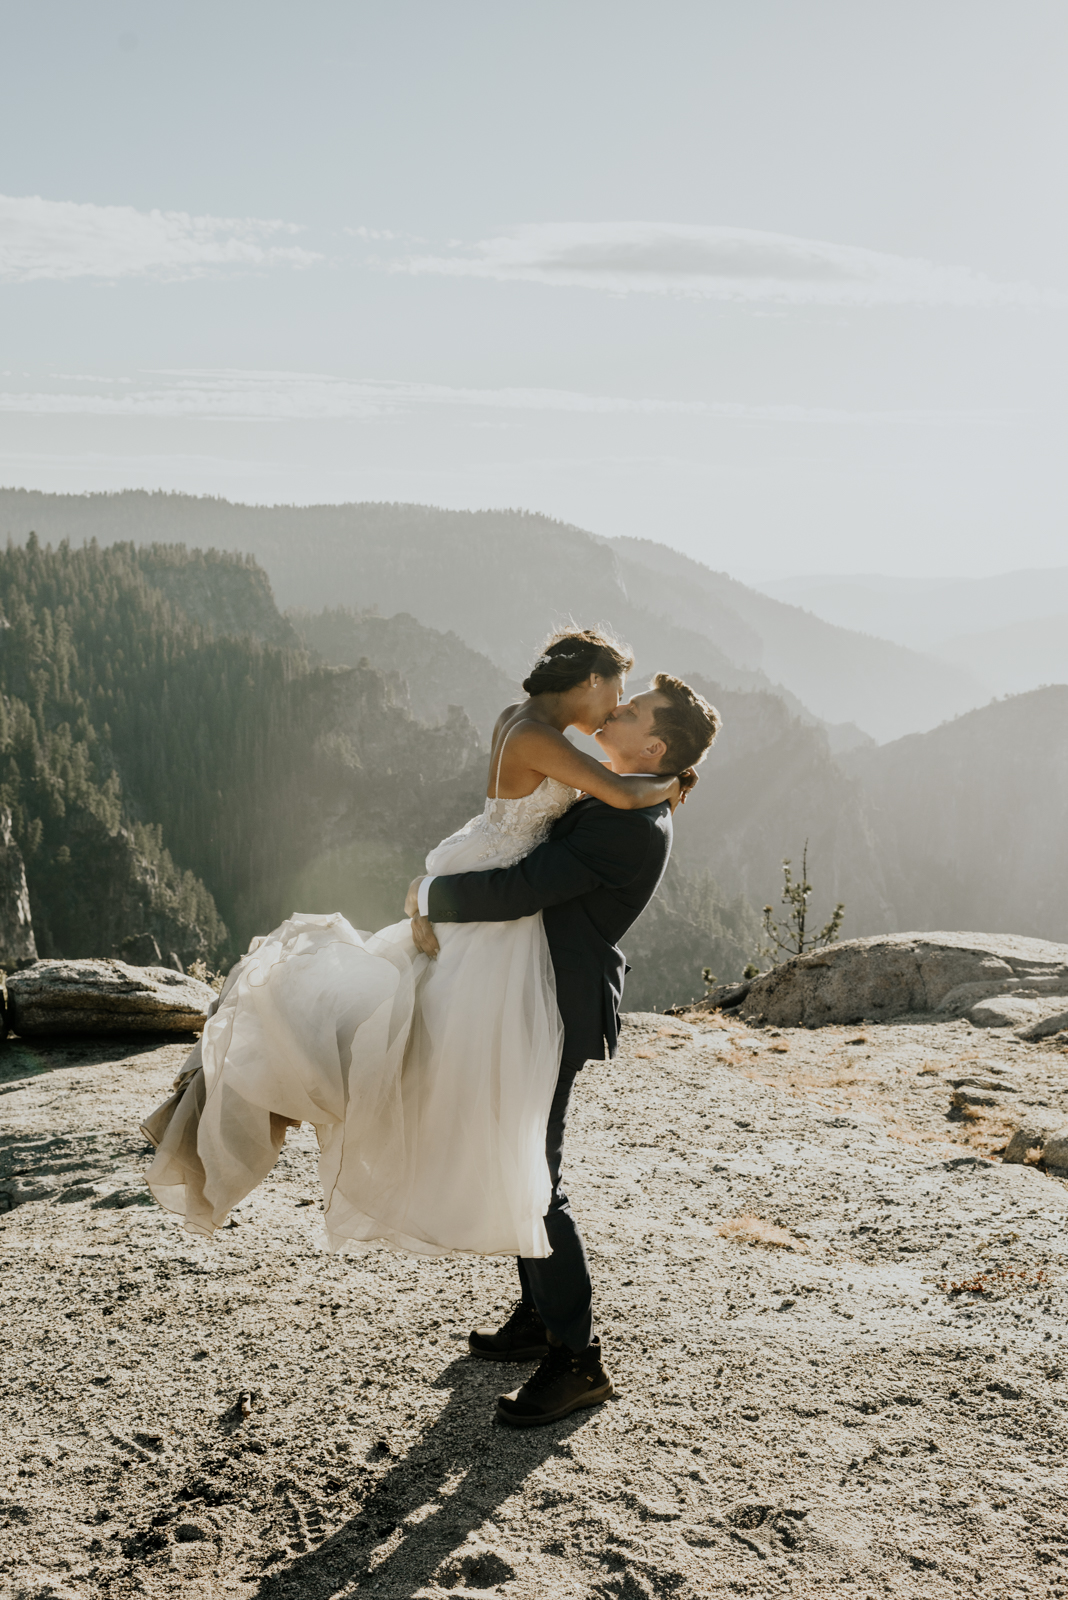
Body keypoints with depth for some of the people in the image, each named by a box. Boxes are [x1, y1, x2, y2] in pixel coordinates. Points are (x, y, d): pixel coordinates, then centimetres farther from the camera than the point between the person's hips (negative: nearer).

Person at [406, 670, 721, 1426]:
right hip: (536, 1001, 11)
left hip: (560, 1008, -11)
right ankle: (538, 1320, 35)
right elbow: (518, 854, 15)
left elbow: (518, 890, -28)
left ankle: (577, 1359, 5)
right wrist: (433, 907, 3)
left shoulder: (632, 826, -23)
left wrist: (428, 893, -12)